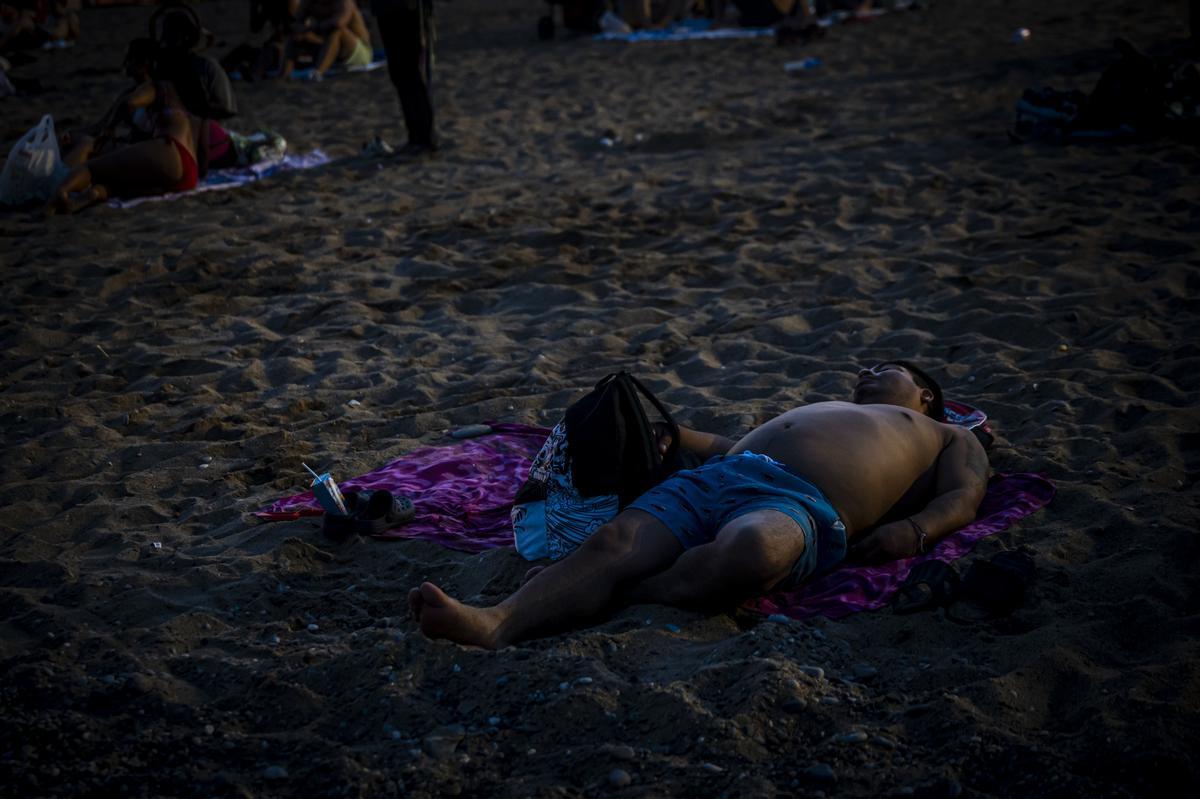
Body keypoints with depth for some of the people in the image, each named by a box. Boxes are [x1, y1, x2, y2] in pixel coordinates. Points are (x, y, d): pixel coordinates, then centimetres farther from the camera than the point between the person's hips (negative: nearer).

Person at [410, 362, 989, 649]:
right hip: (711, 480, 5)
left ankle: (615, 596, -34)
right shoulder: (815, 411, 48)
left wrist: (913, 530, -9)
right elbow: (726, 444, 38)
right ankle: (496, 622, -49)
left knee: (752, 550, -44)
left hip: (800, 504, -5)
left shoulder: (951, 438, 33)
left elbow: (962, 499, 13)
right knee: (615, 542, -27)